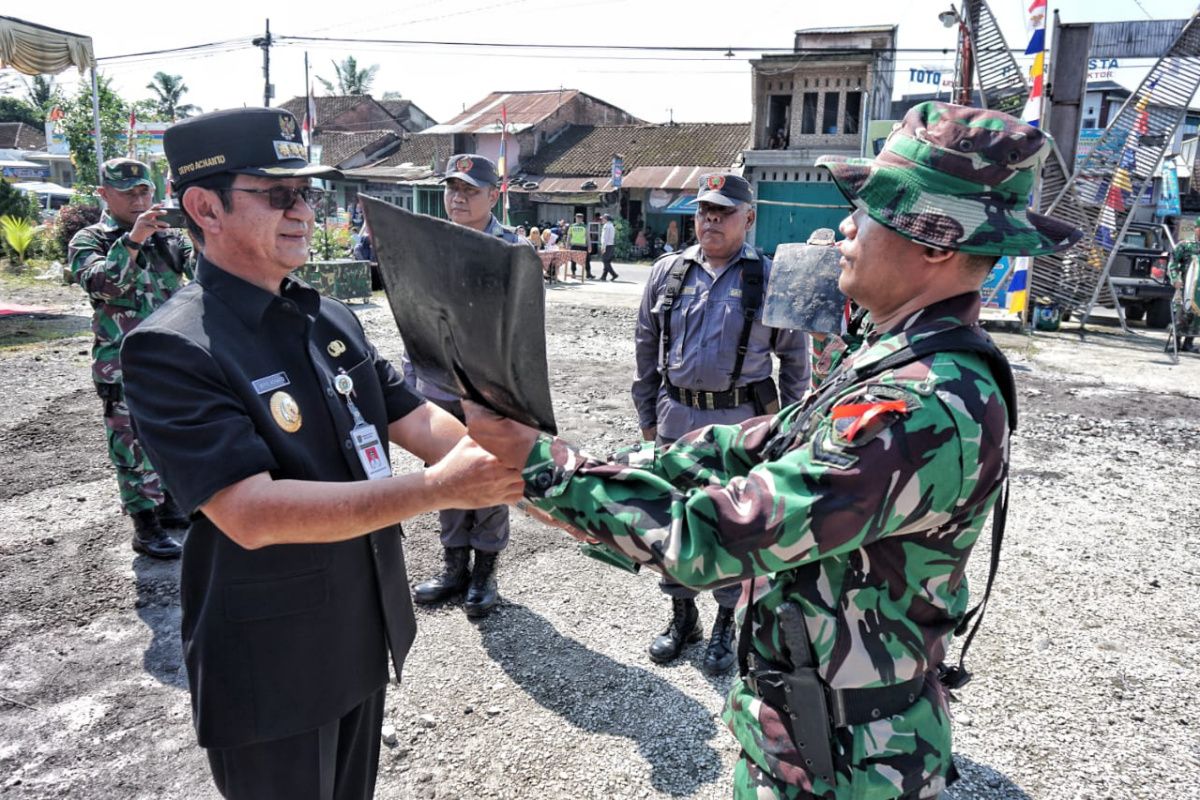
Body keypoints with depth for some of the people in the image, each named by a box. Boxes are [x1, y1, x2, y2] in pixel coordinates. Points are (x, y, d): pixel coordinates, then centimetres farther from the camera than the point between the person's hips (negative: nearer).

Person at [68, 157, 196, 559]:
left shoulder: (171, 237, 10)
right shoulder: (89, 240, -4)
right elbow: (101, 284, -22)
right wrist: (133, 239, -30)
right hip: (124, 366, -5)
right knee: (134, 445, 0)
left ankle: (169, 506, 30)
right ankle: (145, 525, 7)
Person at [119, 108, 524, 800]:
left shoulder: (333, 319, 2)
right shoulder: (172, 348, -21)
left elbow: (414, 419, 0)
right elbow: (251, 514, -30)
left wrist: (515, 471, -19)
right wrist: (437, 488, -33)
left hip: (369, 634, 7)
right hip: (271, 668, -6)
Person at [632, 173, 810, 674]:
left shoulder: (769, 279, -3)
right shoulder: (668, 273, 5)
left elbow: (795, 356, 4)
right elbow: (645, 350, 10)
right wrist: (647, 416, 8)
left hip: (740, 422, -3)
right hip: (675, 419, 3)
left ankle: (725, 626, 25)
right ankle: (682, 616, 31)